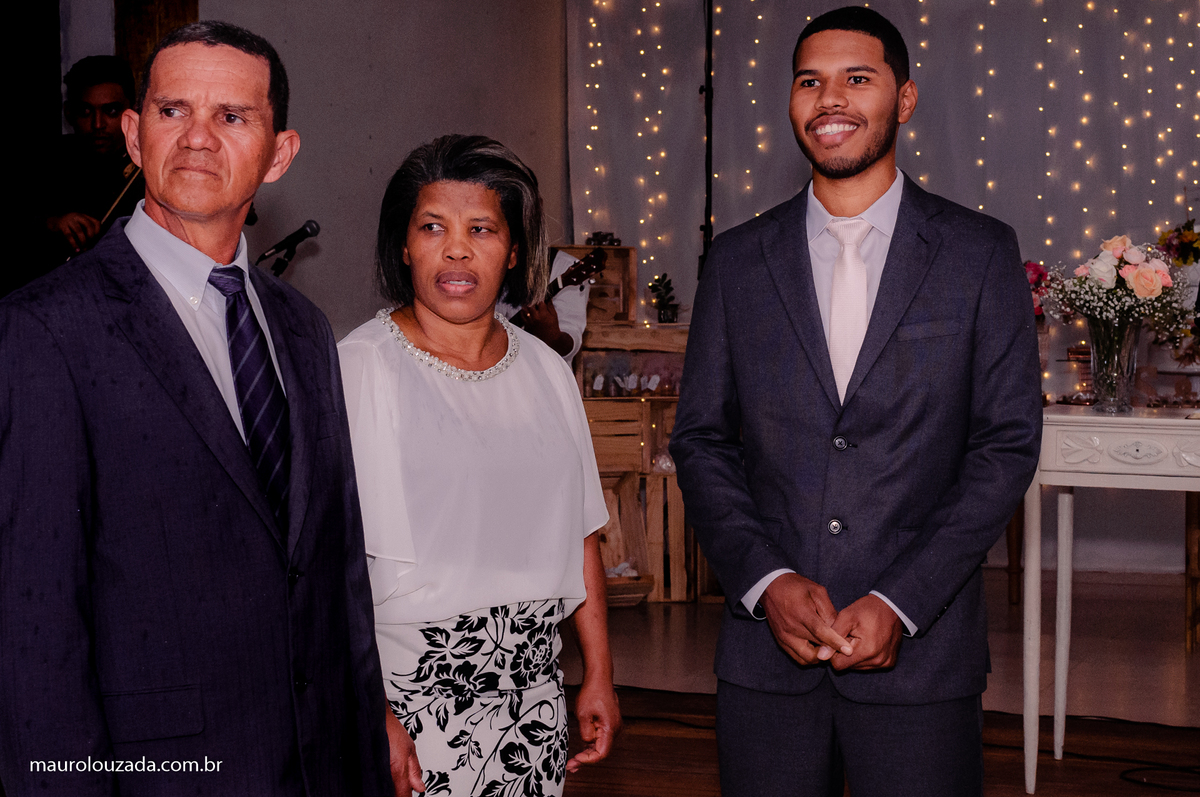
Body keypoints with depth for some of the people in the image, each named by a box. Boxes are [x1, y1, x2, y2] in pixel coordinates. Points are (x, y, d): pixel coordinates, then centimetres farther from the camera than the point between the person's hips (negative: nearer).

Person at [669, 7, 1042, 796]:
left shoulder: (981, 253, 1)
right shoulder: (737, 261, 7)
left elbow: (1008, 442, -2)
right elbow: (701, 438, 7)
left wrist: (901, 602, -10)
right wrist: (766, 581, -8)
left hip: (919, 649, -1)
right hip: (765, 648, 2)